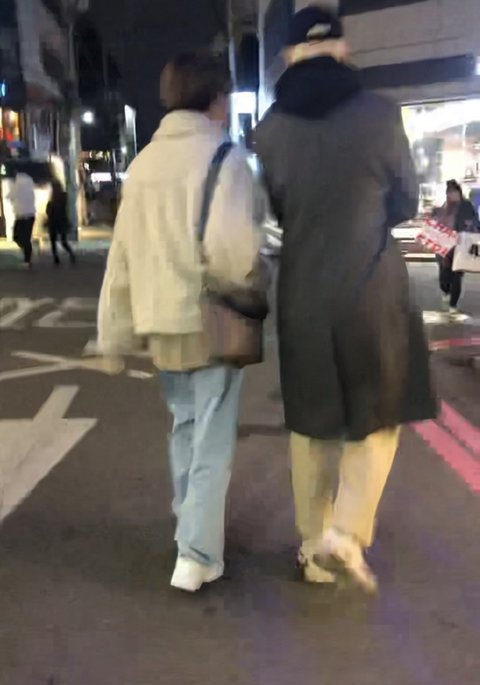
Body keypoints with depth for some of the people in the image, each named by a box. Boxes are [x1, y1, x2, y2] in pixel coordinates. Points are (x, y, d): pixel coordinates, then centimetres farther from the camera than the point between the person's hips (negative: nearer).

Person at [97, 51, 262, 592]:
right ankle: (197, 555, 7)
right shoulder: (224, 156, -11)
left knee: (185, 428, 21)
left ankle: (190, 529, 36)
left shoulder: (143, 162, 8)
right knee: (212, 440, 4)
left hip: (162, 323, 6)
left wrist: (114, 332, 12)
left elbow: (123, 254, 8)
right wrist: (246, 284, -6)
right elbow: (228, 241, -27)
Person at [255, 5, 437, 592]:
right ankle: (346, 531, 2)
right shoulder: (379, 115, -9)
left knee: (311, 423, 15)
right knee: (378, 415, 15)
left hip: (303, 295, 3)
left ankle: (314, 547, 24)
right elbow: (405, 203, 2)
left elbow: (272, 210, 8)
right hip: (372, 290, -2)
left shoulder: (269, 128, -2)